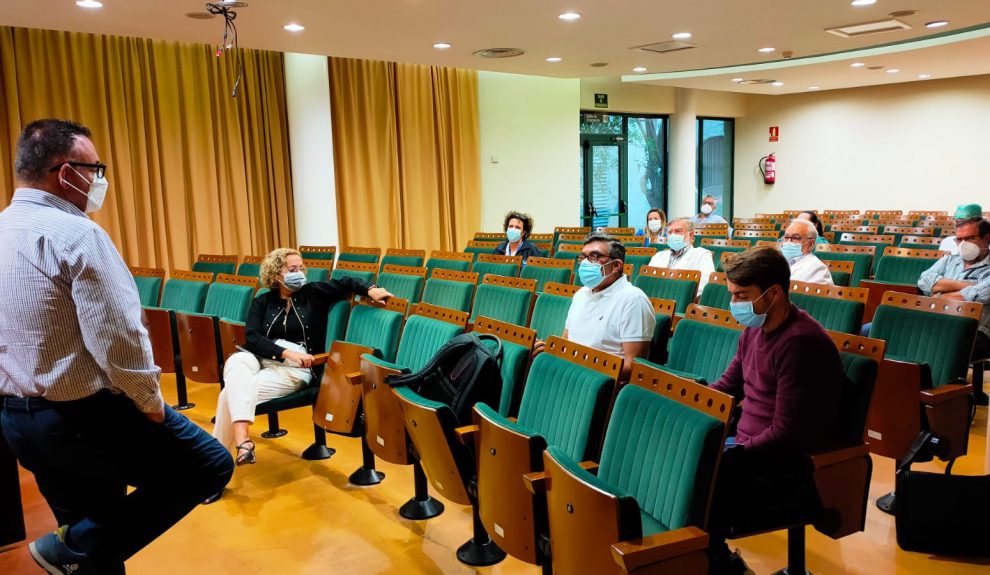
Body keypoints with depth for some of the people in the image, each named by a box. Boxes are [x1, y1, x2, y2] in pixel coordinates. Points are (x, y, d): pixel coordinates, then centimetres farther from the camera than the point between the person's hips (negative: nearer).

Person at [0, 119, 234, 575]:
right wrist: (151, 404, -8)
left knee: (92, 538, 21)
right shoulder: (76, 234, -19)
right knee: (210, 465, 3)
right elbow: (118, 338, -23)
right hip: (86, 416, -9)